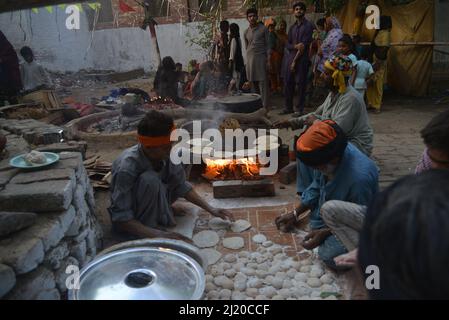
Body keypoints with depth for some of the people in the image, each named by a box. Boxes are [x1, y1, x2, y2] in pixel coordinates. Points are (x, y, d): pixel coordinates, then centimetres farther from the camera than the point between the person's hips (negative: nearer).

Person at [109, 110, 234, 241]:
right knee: (150, 180, -34)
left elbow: (181, 185, -5)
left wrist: (210, 209, -12)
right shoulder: (127, 167, -34)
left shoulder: (166, 155, -18)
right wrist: (158, 235, -41)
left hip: (153, 200, 6)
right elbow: (120, 217, -32)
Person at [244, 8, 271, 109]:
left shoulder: (263, 29, 1)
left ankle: (265, 107, -5)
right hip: (250, 60, 4)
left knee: (263, 83, -7)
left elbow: (268, 45, -1)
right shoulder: (246, 32, 12)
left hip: (261, 58, -4)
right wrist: (248, 60, 12)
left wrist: (268, 61, -9)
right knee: (252, 83, 5)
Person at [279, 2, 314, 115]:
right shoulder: (292, 27, 17)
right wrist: (295, 46, -13)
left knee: (301, 85, -2)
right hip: (289, 58, 6)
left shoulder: (308, 25, -2)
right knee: (288, 83, 7)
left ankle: (299, 109, 6)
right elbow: (287, 45, 10)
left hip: (301, 59, -6)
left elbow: (305, 45, -10)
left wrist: (295, 60, -13)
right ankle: (288, 107, 18)